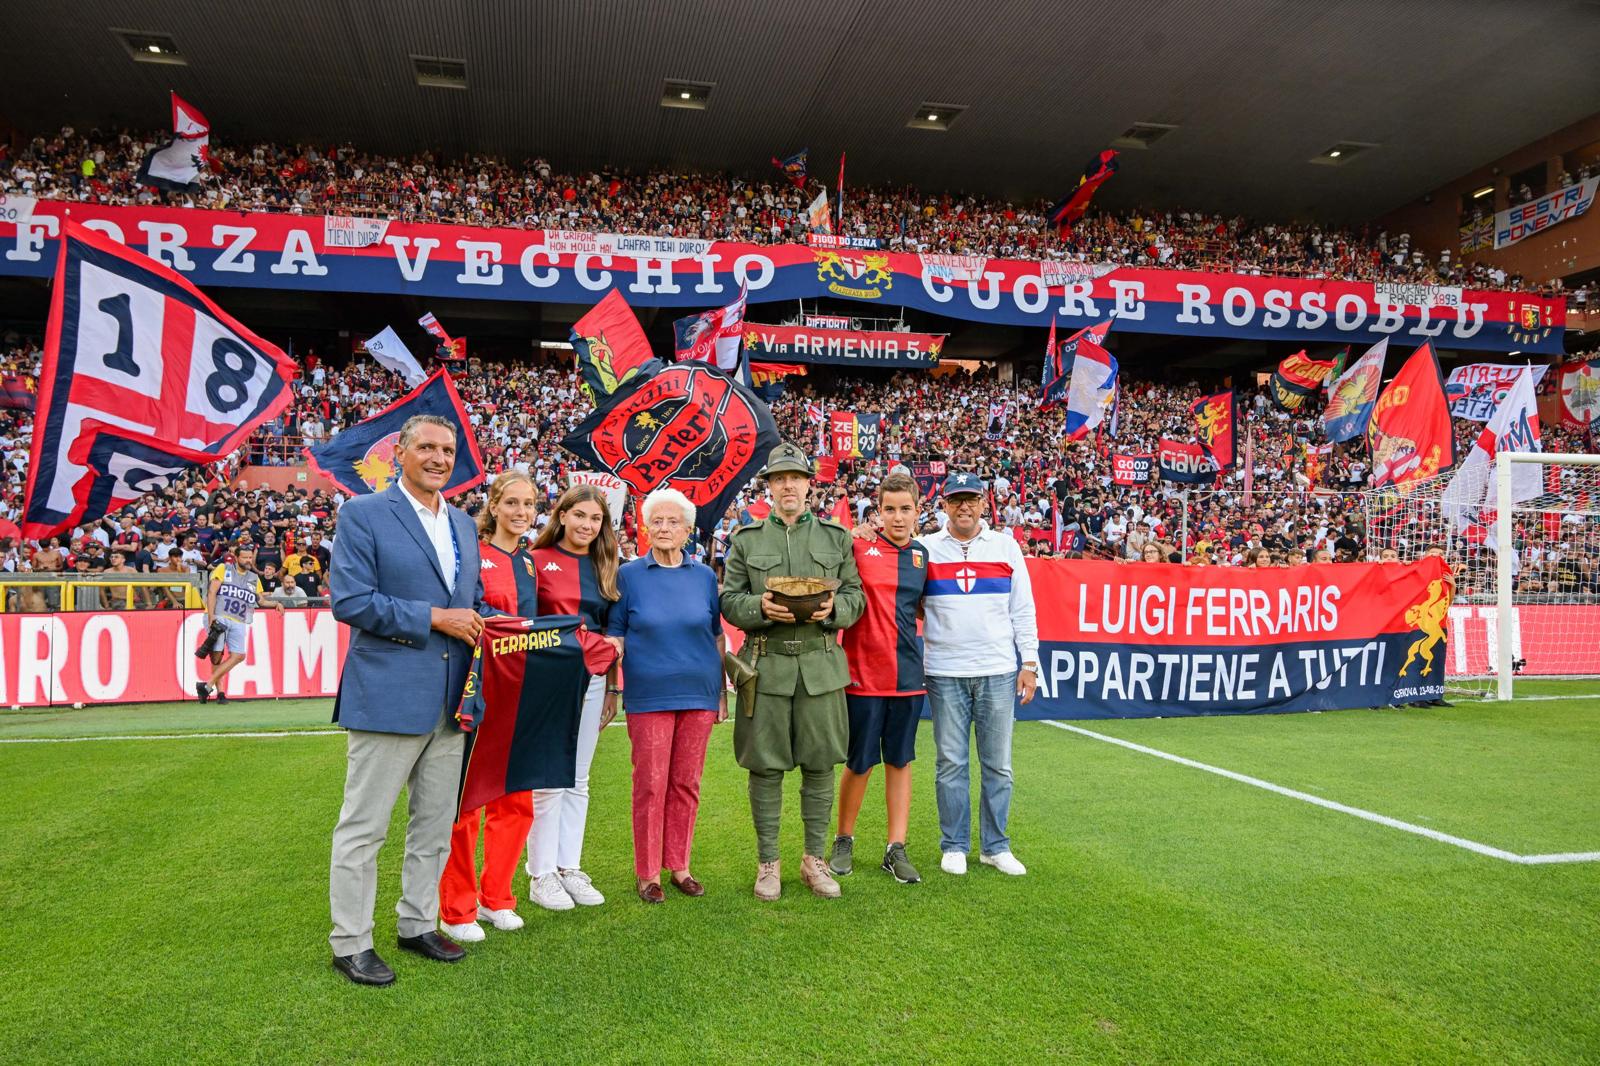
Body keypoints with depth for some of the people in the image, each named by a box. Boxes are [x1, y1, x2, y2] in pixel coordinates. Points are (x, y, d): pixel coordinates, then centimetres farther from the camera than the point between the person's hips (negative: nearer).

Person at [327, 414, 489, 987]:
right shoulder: (363, 513, -6)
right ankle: (350, 943, 17)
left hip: (450, 700, 7)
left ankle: (418, 924, 30)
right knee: (364, 827, 4)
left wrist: (486, 621, -1)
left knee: (436, 823, 15)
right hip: (387, 696, -6)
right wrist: (435, 618, -17)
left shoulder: (463, 524, 14)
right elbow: (351, 601, -15)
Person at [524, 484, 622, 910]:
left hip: (592, 679, 5)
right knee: (548, 780, -1)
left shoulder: (603, 568, 12)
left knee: (577, 780, 10)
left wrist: (612, 687, 14)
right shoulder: (538, 560, -4)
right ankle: (542, 875, 10)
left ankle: (570, 868, 19)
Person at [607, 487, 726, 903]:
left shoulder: (704, 576, 6)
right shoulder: (629, 575, 1)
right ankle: (647, 872, 14)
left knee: (686, 783, 8)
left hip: (698, 694, 2)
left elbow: (717, 636, 11)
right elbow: (615, 636, 4)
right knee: (650, 785, 2)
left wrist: (723, 691, 10)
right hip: (648, 695, -2)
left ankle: (679, 866, 21)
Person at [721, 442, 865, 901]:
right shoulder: (747, 539, 7)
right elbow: (729, 601, 5)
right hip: (766, 664, -1)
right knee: (766, 767, 3)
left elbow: (856, 595, 9)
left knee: (819, 764, 6)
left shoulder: (837, 537, 10)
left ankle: (814, 858, 22)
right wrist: (760, 607, -15)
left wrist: (833, 608, -12)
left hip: (822, 664, 1)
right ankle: (768, 862, 18)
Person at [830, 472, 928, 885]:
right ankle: (844, 841, 25)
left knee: (900, 761, 10)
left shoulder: (922, 555, 9)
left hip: (908, 674, 4)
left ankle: (896, 849, 20)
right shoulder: (857, 546, -6)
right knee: (860, 763, 4)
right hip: (864, 673, -4)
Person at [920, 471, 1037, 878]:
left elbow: (1023, 611, 8)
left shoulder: (1006, 548, 7)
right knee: (951, 763, 4)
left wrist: (1029, 663, 4)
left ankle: (995, 846, 19)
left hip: (998, 673, 1)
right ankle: (954, 846, 17)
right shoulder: (926, 549, 4)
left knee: (998, 764, 7)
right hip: (945, 673, -1)